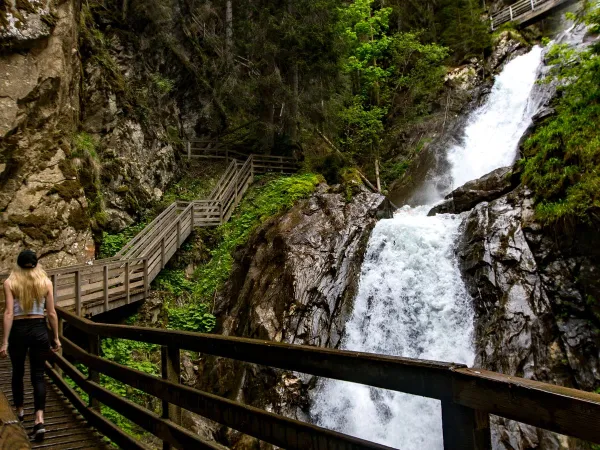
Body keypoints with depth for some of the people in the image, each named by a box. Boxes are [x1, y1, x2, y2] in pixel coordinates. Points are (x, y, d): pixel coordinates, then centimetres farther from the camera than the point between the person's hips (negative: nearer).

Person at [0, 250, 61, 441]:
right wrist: (56, 338, 7)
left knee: (18, 372, 21)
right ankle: (39, 420, -8)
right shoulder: (45, 282, -1)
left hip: (18, 330, 0)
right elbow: (51, 313, -1)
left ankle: (19, 411, 39)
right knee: (38, 375, 4)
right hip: (39, 330, 0)